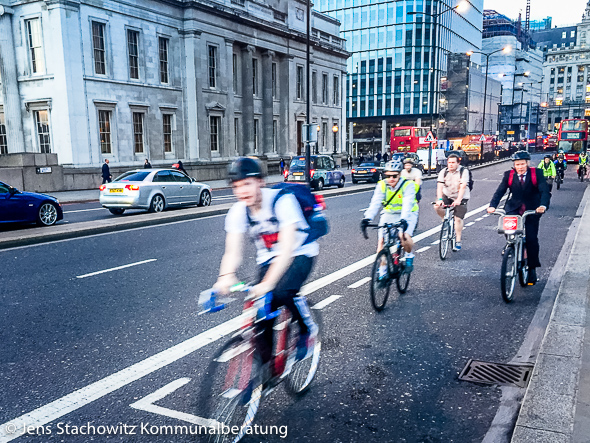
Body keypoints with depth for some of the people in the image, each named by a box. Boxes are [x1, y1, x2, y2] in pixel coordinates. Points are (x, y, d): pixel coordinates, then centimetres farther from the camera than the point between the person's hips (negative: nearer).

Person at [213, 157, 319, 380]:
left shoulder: (283, 201, -29)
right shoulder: (237, 212, -14)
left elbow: (286, 248, -37)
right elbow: (232, 250, -23)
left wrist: (267, 282, -48)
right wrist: (226, 276, -45)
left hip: (299, 254, -4)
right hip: (267, 259, 4)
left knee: (282, 292, -32)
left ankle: (307, 328, -1)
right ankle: (268, 366, 12)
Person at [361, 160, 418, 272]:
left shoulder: (408, 185, -21)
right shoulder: (382, 185, -12)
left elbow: (407, 204, -34)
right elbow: (375, 203, -23)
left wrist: (403, 220, -52)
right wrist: (367, 218, -40)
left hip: (407, 214, -3)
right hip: (388, 214, 3)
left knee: (404, 236, -27)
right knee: (382, 240, -9)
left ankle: (409, 256, 4)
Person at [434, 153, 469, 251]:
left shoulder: (463, 171, -13)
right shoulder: (443, 172, -5)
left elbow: (463, 187, -25)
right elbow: (440, 186, -15)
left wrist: (458, 200, -38)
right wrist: (439, 199, -31)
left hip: (461, 198, -3)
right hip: (447, 196, 3)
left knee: (458, 218, -10)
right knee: (437, 207, -23)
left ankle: (458, 241, 1)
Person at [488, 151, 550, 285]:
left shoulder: (536, 173, -8)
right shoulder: (509, 175, -3)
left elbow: (545, 191, -17)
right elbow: (500, 191, -10)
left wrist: (543, 205, -37)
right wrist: (492, 206, -27)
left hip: (532, 209, -1)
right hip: (514, 208, 1)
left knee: (531, 239, -4)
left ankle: (532, 268, 11)